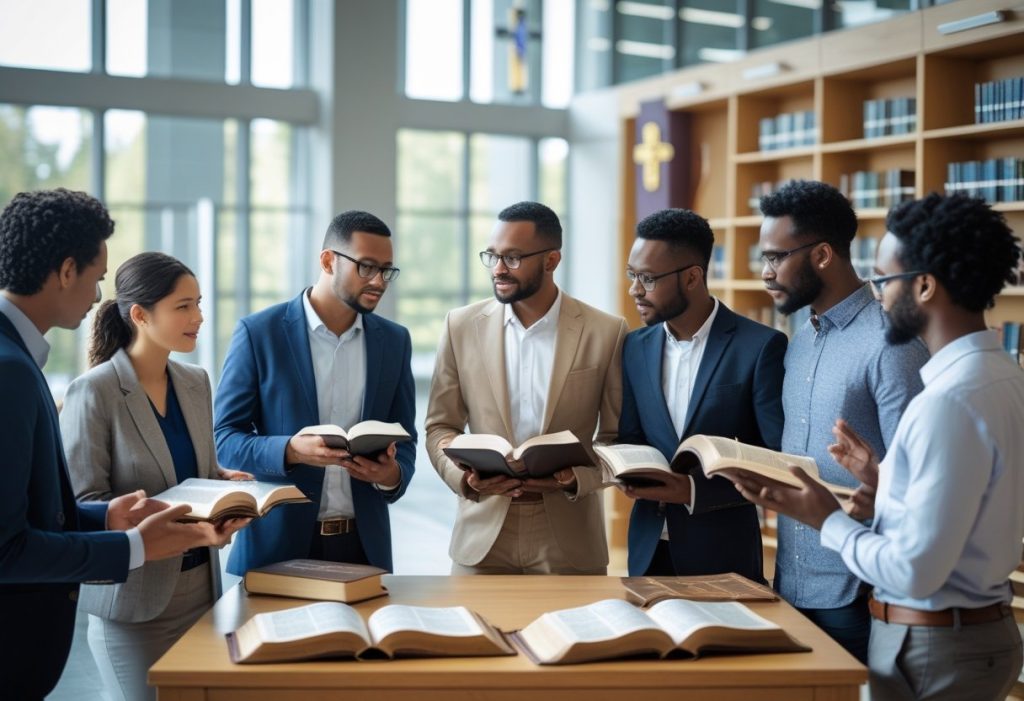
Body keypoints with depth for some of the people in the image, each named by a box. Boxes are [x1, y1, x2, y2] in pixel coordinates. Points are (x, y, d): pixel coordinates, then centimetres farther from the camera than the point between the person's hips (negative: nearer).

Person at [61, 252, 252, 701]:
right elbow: (81, 502, -14)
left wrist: (226, 482, -4)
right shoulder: (94, 392, -12)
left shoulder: (196, 382, 8)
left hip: (201, 580, 6)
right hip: (134, 594, -6)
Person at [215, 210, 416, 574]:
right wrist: (290, 450, -24)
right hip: (276, 542, -3)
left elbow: (404, 439, 9)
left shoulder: (394, 340, 5)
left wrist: (393, 474, -14)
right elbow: (224, 438, -6)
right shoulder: (259, 332, -6)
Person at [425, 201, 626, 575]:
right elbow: (440, 426, 7)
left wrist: (577, 477, -16)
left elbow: (618, 437, 2)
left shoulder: (606, 332, -3)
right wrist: (463, 474, -12)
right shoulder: (462, 326, 2)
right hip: (483, 533, 1)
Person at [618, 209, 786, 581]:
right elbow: (630, 440, 11)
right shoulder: (636, 347, 6)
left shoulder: (760, 346, -11)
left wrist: (695, 490, -21)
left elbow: (780, 462, -12)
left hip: (722, 554, -4)